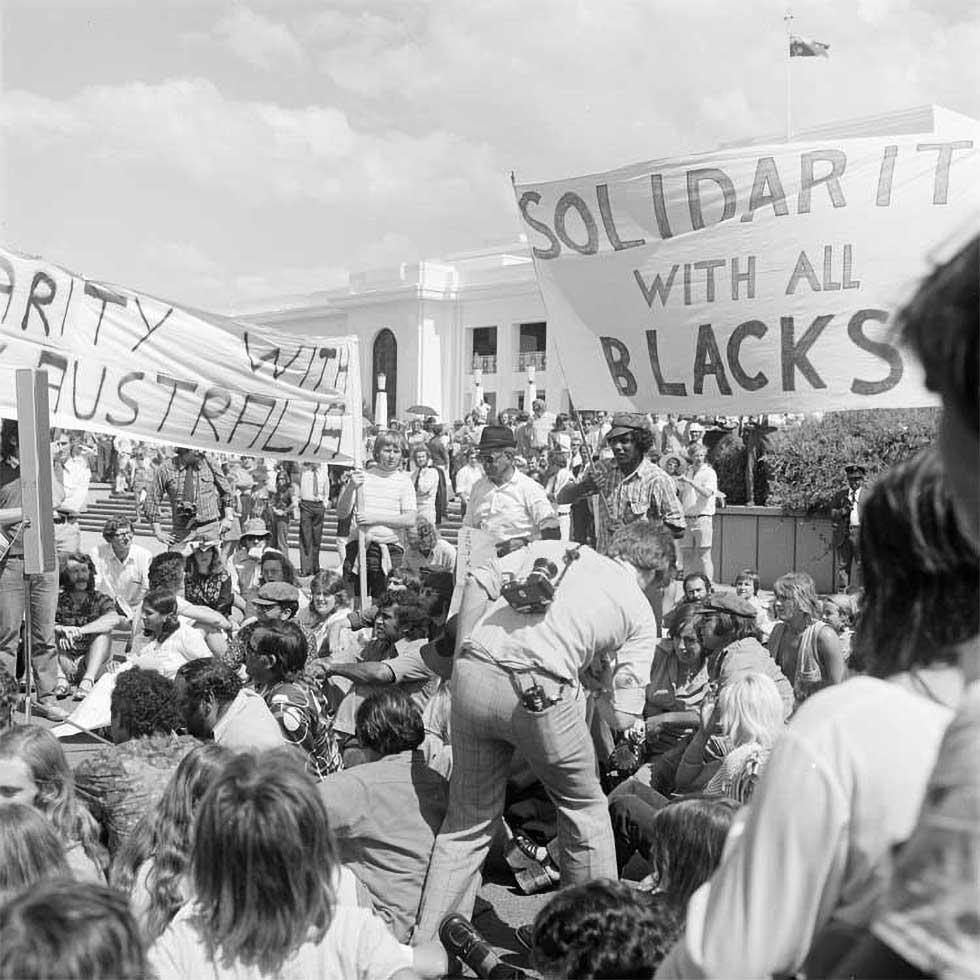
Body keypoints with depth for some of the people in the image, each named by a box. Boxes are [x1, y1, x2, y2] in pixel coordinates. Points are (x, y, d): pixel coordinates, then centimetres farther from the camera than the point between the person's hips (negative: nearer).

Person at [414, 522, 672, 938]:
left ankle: (426, 941, 18)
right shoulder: (639, 613, 14)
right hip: (538, 691, -3)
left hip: (474, 674, 4)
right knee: (584, 807, 21)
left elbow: (477, 584, 9)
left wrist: (461, 659, 13)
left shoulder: (554, 549, 22)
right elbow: (622, 716, 5)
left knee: (467, 818, 17)